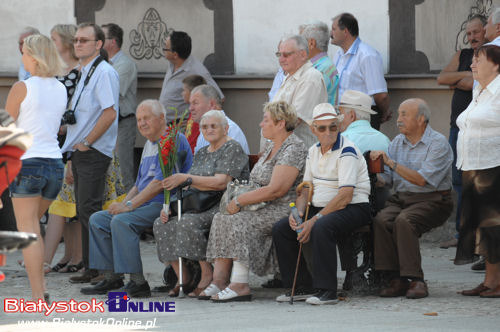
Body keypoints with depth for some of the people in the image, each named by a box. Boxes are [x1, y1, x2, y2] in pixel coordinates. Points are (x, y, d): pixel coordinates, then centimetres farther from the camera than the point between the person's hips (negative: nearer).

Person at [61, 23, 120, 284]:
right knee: (83, 212, 10)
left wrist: (86, 142, -17)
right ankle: (91, 268, 14)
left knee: (89, 209, -13)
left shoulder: (104, 73, -13)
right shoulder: (84, 73, 17)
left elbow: (109, 113, -22)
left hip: (93, 152, -10)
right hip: (79, 152, 10)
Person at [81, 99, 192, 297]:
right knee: (98, 219, 1)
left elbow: (160, 183, -19)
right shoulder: (149, 145, 21)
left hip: (165, 205, -10)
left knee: (121, 221, -30)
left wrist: (129, 206, -19)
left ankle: (138, 283, -29)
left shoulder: (174, 140, -11)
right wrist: (123, 204, 6)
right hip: (145, 205, 10)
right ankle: (111, 278, -2)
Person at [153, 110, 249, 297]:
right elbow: (192, 187, 20)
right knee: (161, 224, -12)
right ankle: (182, 277, -10)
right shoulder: (201, 153, 21)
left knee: (188, 222, -34)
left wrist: (185, 178, -19)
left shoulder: (232, 148, -5)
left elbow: (221, 183, -18)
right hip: (202, 206, 9)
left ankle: (207, 275, -25)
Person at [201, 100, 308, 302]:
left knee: (239, 221, -27)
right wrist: (239, 199, 2)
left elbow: (275, 190, -22)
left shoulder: (293, 149, -13)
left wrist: (240, 201, -17)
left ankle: (240, 285, -29)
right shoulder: (272, 147, 19)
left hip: (284, 210, -10)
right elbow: (260, 184, 22)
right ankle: (219, 281, -16)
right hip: (265, 209, 10)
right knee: (221, 218, -7)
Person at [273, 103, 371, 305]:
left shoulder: (347, 152, -14)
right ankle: (302, 287, -2)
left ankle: (327, 291, -32)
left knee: (321, 228, -37)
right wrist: (298, 212, -6)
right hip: (320, 208, 8)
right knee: (280, 229, -7)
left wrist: (314, 220, -24)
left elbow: (345, 197, -21)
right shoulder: (314, 152, 13)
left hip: (353, 209, -8)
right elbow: (306, 189, 17)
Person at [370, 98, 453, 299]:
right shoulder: (397, 142, 14)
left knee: (404, 220, -34)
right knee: (381, 220, -26)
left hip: (431, 201, -6)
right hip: (401, 198, 6)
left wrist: (391, 163, -19)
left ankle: (416, 281, -31)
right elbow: (386, 179, 13)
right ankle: (396, 280, -24)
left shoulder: (438, 143, -7)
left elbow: (422, 180, -18)